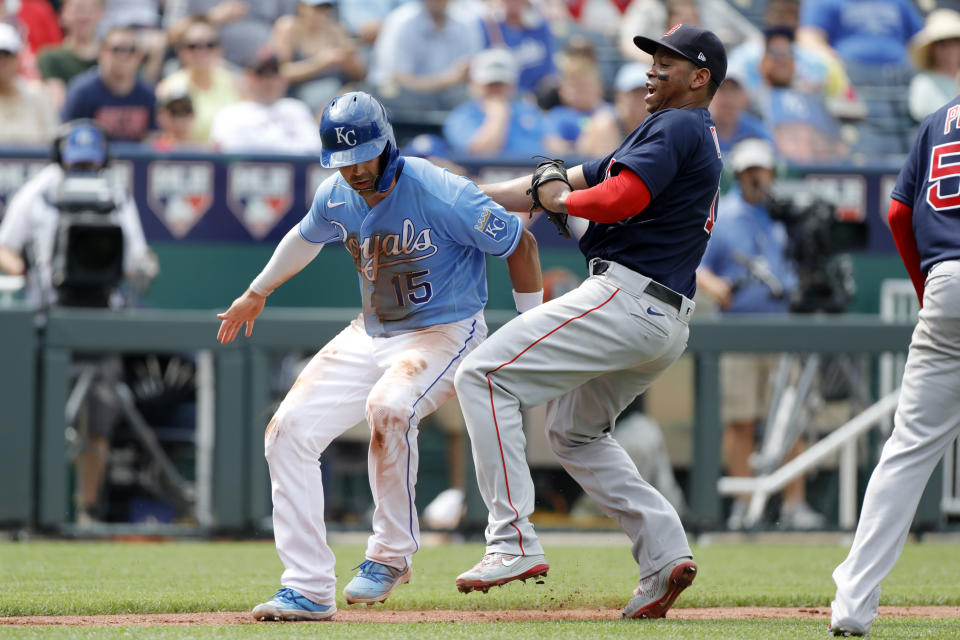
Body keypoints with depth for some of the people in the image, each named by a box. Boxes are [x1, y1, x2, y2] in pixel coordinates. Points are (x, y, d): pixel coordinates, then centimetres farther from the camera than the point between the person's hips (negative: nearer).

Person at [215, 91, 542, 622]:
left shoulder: (441, 195, -23)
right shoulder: (336, 198, -3)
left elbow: (519, 244, -13)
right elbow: (305, 238, 21)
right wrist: (257, 292, 35)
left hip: (446, 333, -7)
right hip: (370, 334, 7)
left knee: (389, 405, -37)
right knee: (289, 431, -7)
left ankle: (392, 553, -17)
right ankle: (308, 589, -3)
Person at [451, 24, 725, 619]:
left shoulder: (677, 127, -6)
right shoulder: (697, 140, 25)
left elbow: (618, 199, -24)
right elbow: (568, 182, 24)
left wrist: (561, 200, -3)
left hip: (625, 299, -11)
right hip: (666, 324, 11)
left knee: (485, 375, -10)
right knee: (574, 432, 26)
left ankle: (514, 541, -17)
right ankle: (665, 553, 11)